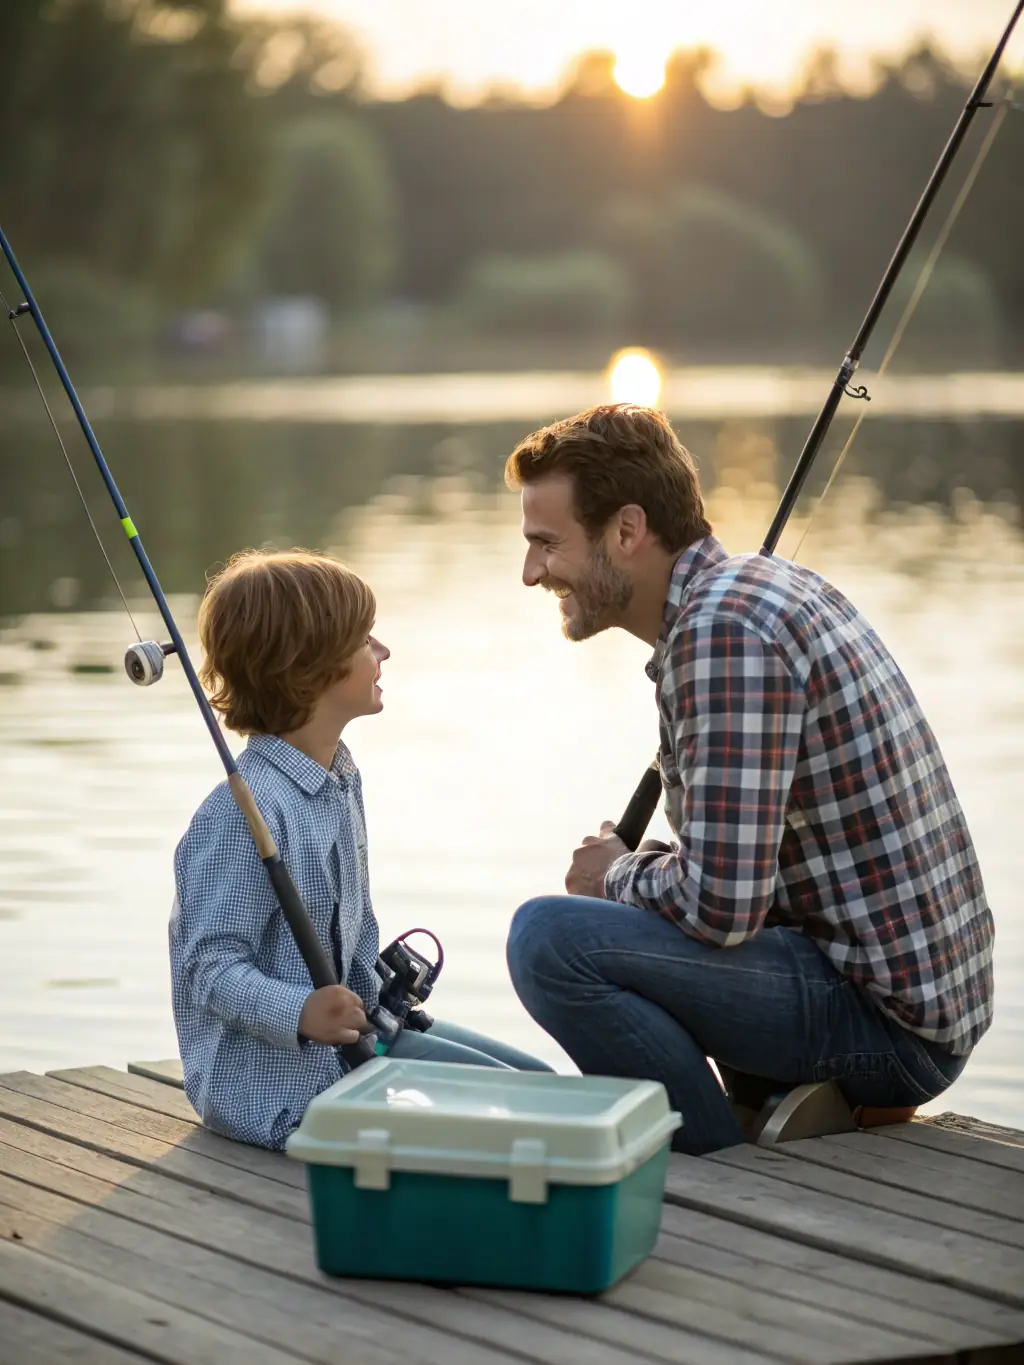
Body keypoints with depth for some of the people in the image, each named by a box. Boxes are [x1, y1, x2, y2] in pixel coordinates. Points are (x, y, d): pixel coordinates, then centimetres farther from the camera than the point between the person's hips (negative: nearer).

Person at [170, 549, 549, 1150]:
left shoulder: (341, 780, 12)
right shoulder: (245, 811, -21)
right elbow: (211, 965, -23)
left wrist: (374, 997, 7)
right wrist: (300, 1012, -37)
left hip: (347, 1032, 10)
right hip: (273, 1082, -10)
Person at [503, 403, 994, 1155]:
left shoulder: (723, 629, -20)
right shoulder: (766, 581, 11)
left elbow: (720, 905, -25)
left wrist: (618, 876, -5)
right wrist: (638, 868, 11)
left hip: (883, 1022, -10)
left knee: (552, 939, -23)